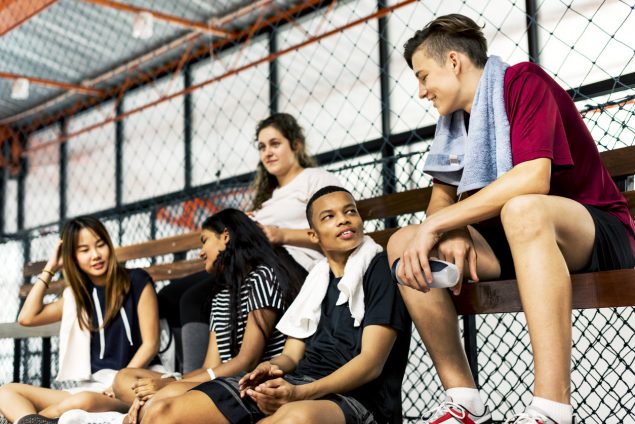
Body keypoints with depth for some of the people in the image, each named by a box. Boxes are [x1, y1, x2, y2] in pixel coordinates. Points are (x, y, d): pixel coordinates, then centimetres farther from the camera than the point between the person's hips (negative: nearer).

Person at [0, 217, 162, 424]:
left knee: (82, 401, -41)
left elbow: (150, 344, -2)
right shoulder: (79, 294, 17)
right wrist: (50, 268, 12)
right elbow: (27, 318, 11)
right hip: (94, 387, 6)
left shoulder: (136, 281, 2)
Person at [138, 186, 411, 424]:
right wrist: (271, 368, -9)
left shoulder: (380, 269, 1)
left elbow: (372, 362, -10)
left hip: (358, 398, -6)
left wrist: (300, 393, -25)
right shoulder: (316, 279, 21)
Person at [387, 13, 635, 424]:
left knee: (522, 209, -40)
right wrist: (451, 234, -16)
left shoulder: (523, 82, -12)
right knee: (402, 244, -8)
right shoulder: (453, 120, 10)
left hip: (600, 235, -7)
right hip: (513, 241, 7)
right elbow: (442, 197, 9)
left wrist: (436, 224, -25)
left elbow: (533, 178, -27)